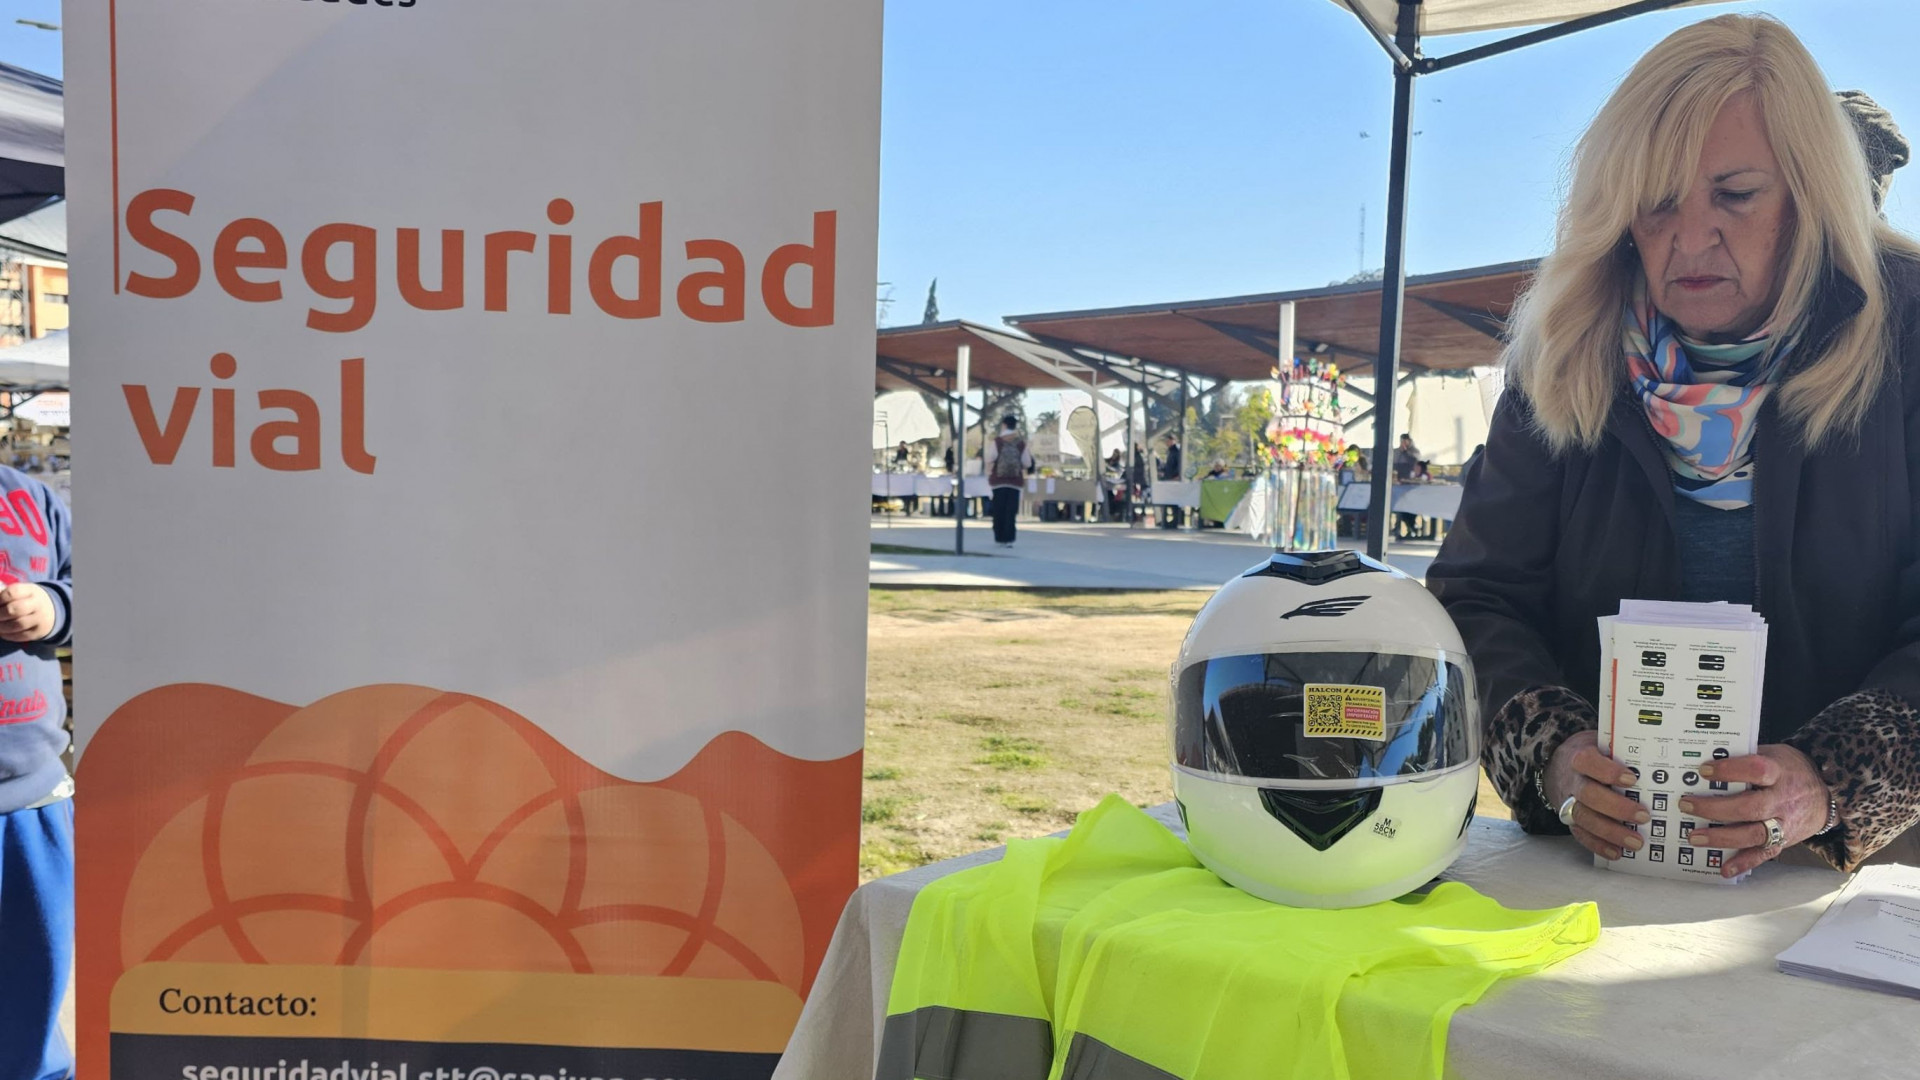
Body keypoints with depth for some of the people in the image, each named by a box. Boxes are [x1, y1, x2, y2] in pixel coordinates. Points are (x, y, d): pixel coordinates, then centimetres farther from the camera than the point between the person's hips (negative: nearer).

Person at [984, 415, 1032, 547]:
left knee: (999, 510, 8)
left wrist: (989, 473, 3)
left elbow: (990, 459, -14)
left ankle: (999, 538, 12)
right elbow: (1027, 464, -3)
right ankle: (1008, 538, -5)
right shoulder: (1021, 442, 1)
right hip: (1015, 481, 1)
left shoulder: (996, 441, -4)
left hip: (999, 481, -1)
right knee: (1011, 510, 1)